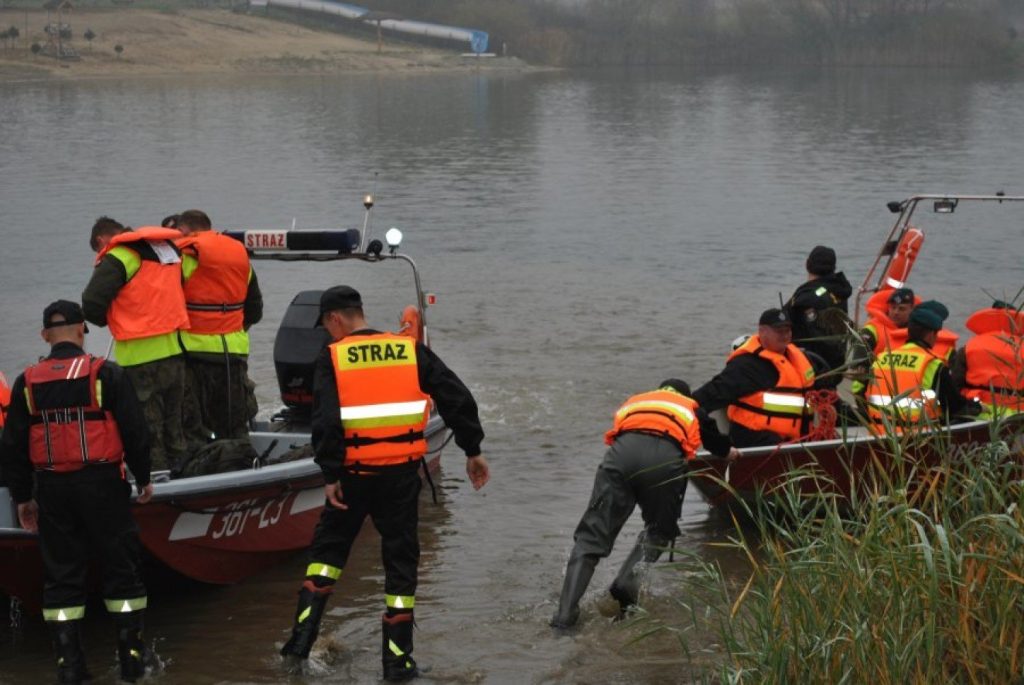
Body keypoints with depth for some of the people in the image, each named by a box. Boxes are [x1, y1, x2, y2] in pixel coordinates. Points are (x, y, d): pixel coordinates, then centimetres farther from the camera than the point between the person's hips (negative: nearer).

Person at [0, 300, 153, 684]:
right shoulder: (106, 375, -5)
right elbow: (134, 432, -5)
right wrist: (143, 479, 10)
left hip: (52, 491, 2)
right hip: (102, 484, -2)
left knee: (61, 576, 9)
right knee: (122, 568, 8)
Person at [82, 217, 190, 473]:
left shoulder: (118, 258, -10)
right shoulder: (171, 250, 13)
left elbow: (91, 305, -15)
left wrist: (109, 321, 5)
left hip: (141, 357, -7)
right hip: (175, 352, 7)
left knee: (146, 431, 0)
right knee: (173, 425, 17)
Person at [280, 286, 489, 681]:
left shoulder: (333, 358, -4)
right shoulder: (410, 350, 4)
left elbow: (325, 421, -14)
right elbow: (457, 399, 1)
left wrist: (330, 476, -8)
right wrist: (472, 451, 9)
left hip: (354, 474, -1)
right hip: (402, 474, 1)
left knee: (327, 548, 17)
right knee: (401, 560, 11)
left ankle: (300, 644, 10)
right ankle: (397, 660, 12)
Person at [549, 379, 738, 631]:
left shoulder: (634, 401, 41)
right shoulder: (691, 408, 39)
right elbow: (715, 439, 54)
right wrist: (728, 451, 78)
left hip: (622, 450, 1)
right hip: (667, 458, -1)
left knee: (592, 536, 5)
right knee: (658, 531, 23)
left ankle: (566, 612, -9)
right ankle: (627, 583, -1)